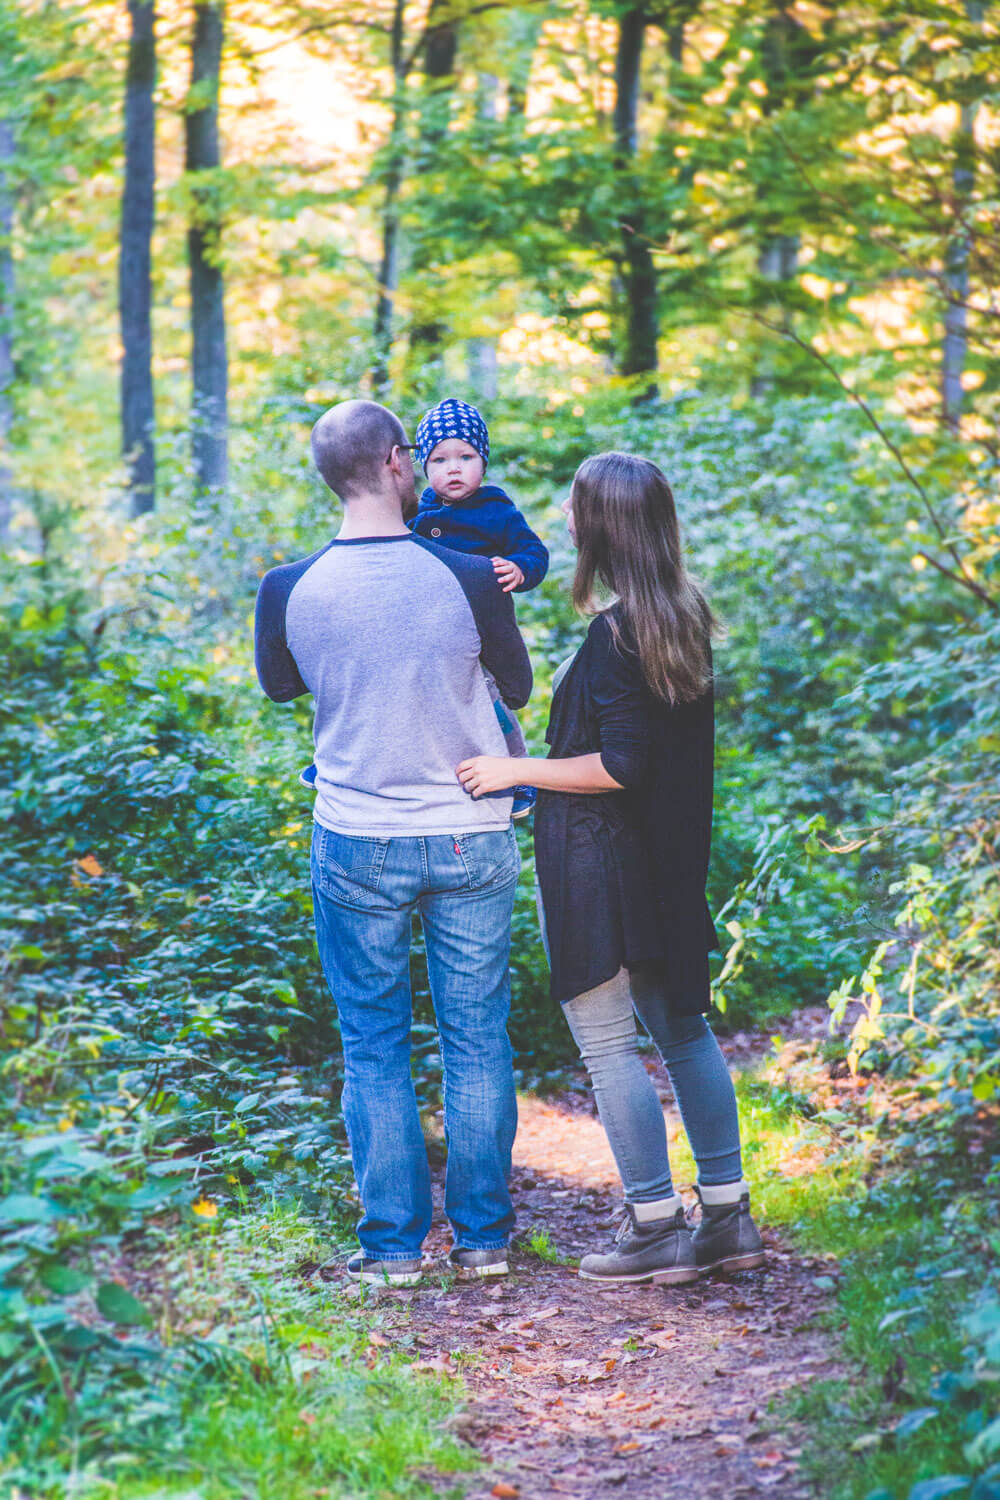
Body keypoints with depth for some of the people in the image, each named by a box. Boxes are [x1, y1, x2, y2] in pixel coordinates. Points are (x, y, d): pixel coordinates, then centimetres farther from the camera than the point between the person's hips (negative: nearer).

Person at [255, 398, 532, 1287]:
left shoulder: (290, 590, -9)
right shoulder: (471, 579, -12)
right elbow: (519, 689, 6)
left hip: (357, 846, 0)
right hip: (473, 839, 0)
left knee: (375, 1050, 11)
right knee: (478, 1043, 12)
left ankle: (394, 1244, 14)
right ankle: (484, 1236, 19)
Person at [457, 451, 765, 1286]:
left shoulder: (616, 632, -20)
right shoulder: (684, 616, 6)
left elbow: (622, 766, -21)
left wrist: (516, 771, -14)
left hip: (599, 864, -9)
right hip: (665, 863, 9)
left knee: (608, 1044, 1)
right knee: (682, 1029, 15)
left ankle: (655, 1229, 5)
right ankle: (728, 1216, 19)